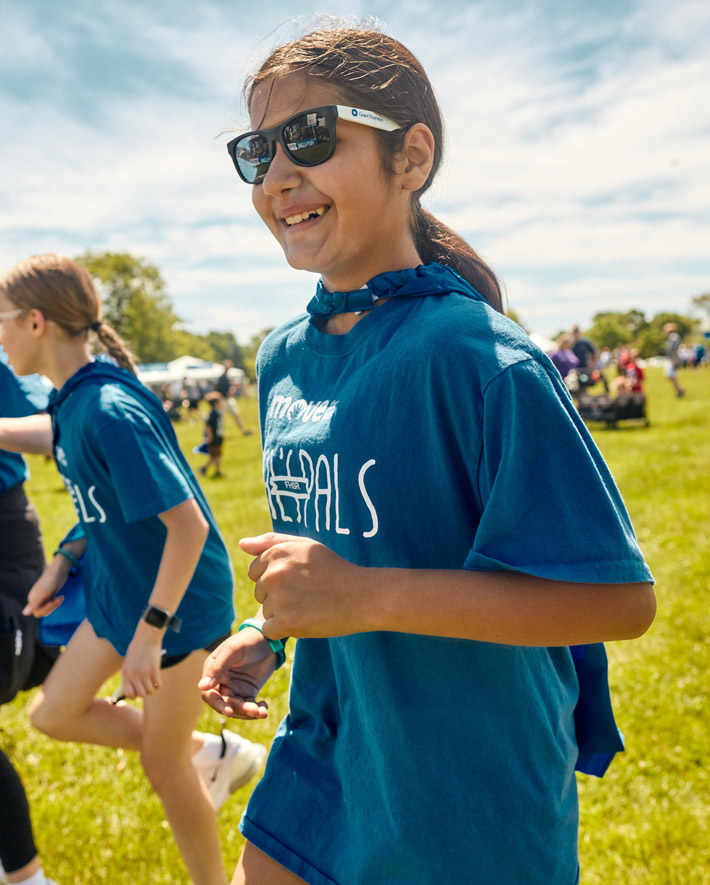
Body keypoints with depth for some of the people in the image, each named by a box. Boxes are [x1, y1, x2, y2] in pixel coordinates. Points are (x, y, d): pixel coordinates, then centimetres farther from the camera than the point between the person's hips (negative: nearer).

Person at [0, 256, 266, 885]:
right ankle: (212, 753, 27)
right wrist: (62, 564, 13)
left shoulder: (109, 412, -28)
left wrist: (149, 634, -27)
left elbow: (188, 525, -30)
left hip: (178, 601, -9)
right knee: (53, 713, 17)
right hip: (120, 590, 9)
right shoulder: (73, 398, -1)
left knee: (162, 764, 7)